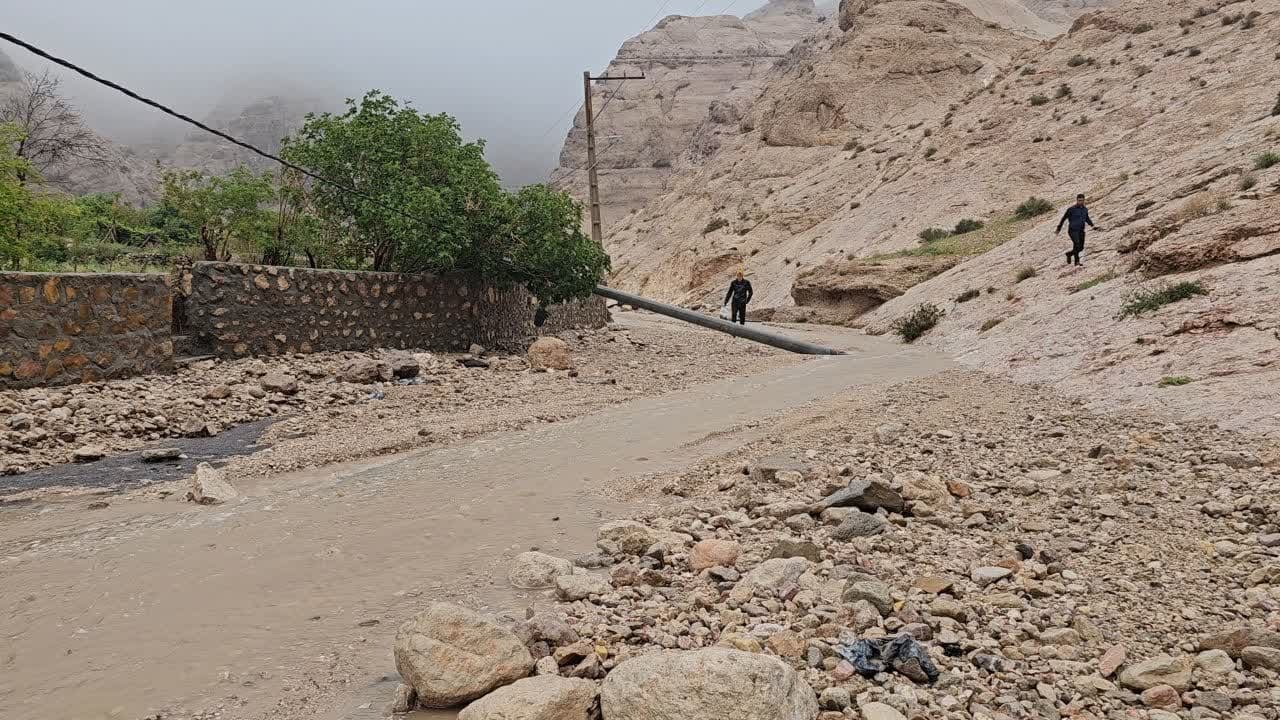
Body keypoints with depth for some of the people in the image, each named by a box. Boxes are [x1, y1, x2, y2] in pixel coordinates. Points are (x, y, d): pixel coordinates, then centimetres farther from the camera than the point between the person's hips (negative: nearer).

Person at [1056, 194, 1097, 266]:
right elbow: (1064, 218, 1)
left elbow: (1087, 218, 28)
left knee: (1081, 248, 3)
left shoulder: (1085, 209, 9)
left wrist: (1092, 225, 17)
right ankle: (1077, 261, -21)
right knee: (1077, 244, -25)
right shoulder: (1071, 209, -7)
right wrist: (1058, 229, 3)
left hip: (1081, 231, 6)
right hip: (1073, 230, -6)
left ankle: (1069, 253, 31)